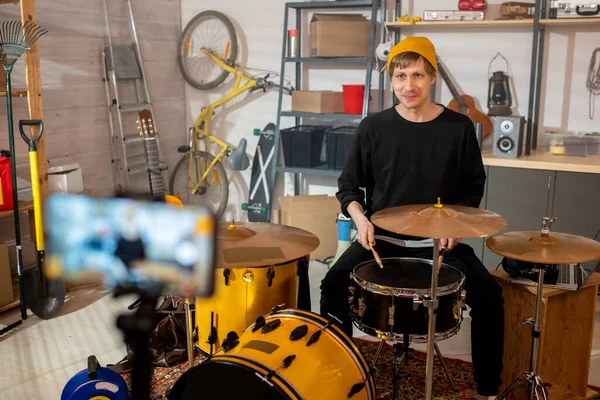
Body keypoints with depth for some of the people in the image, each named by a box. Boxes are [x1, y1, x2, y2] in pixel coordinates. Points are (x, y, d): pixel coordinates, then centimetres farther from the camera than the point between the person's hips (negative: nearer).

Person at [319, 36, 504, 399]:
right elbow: (349, 185, 6)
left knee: (489, 294, -19)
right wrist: (360, 217, -13)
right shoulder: (373, 128, -3)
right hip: (381, 236, 0)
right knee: (334, 284, -22)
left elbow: (473, 188, 8)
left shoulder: (458, 128, -3)